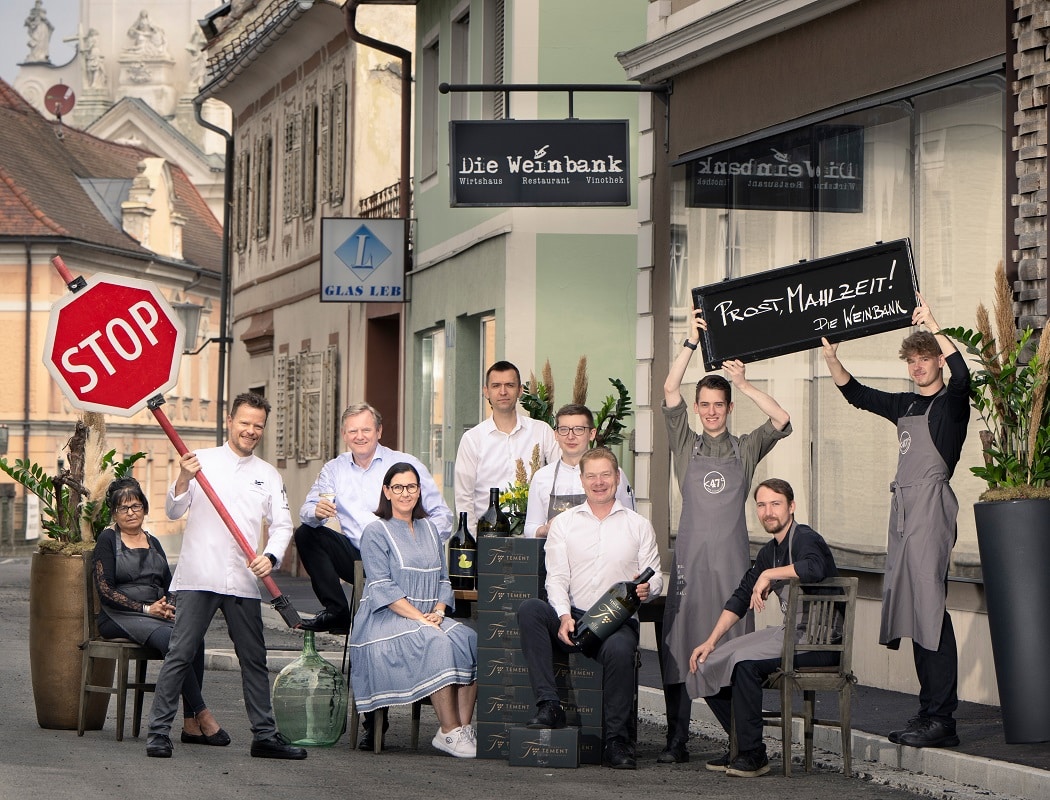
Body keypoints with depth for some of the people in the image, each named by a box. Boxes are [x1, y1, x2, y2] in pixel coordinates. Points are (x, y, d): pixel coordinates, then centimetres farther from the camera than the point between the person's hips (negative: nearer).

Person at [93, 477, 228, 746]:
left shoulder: (152, 542, 22)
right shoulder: (108, 540, 4)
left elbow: (169, 585, 20)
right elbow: (105, 591, -6)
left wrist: (168, 606, -4)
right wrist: (146, 608, -13)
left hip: (157, 615, 5)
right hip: (119, 617, -5)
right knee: (171, 638, -34)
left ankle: (190, 724, -31)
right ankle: (202, 715, -32)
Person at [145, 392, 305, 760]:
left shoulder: (268, 475, 14)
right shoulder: (202, 460, 4)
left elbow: (281, 524, 10)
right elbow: (174, 511, 0)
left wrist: (270, 557, -9)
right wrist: (183, 480, -20)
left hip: (244, 580, 4)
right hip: (199, 577, -3)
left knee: (254, 659, 8)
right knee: (180, 654, -5)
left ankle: (265, 734, 14)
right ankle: (159, 731, -1)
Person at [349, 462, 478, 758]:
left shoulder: (430, 530, 19)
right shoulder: (376, 532, 0)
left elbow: (443, 579, 16)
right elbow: (383, 588, -9)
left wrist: (438, 612, -5)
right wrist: (420, 618, -18)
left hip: (430, 617, 6)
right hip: (386, 620, -5)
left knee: (470, 640, -24)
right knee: (437, 644, -33)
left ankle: (464, 727, -25)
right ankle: (449, 732, -30)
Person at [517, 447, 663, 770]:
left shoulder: (639, 526, 15)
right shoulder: (563, 523, 14)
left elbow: (655, 577, 11)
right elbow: (557, 577, 5)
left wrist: (647, 589, -15)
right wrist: (564, 616, -14)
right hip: (571, 620, 2)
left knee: (618, 649, -37)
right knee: (529, 610, -30)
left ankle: (616, 741, -22)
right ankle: (548, 705, -31)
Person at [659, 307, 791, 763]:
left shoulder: (746, 449, 13)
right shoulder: (686, 446, 11)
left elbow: (781, 421, -1)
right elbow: (670, 392, 0)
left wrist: (745, 385, -4)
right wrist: (692, 342, -5)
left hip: (733, 557, 0)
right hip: (690, 554, 0)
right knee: (679, 645, -4)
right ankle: (676, 740, -3)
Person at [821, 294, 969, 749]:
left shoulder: (951, 401, -2)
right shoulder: (905, 405, 20)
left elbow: (961, 374, -24)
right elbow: (856, 394, 27)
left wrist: (932, 326, -23)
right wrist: (831, 358, 15)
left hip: (931, 504, -8)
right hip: (903, 507, 8)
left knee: (929, 605, -13)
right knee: (910, 606, 6)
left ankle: (941, 719, -15)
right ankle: (929, 712, 10)